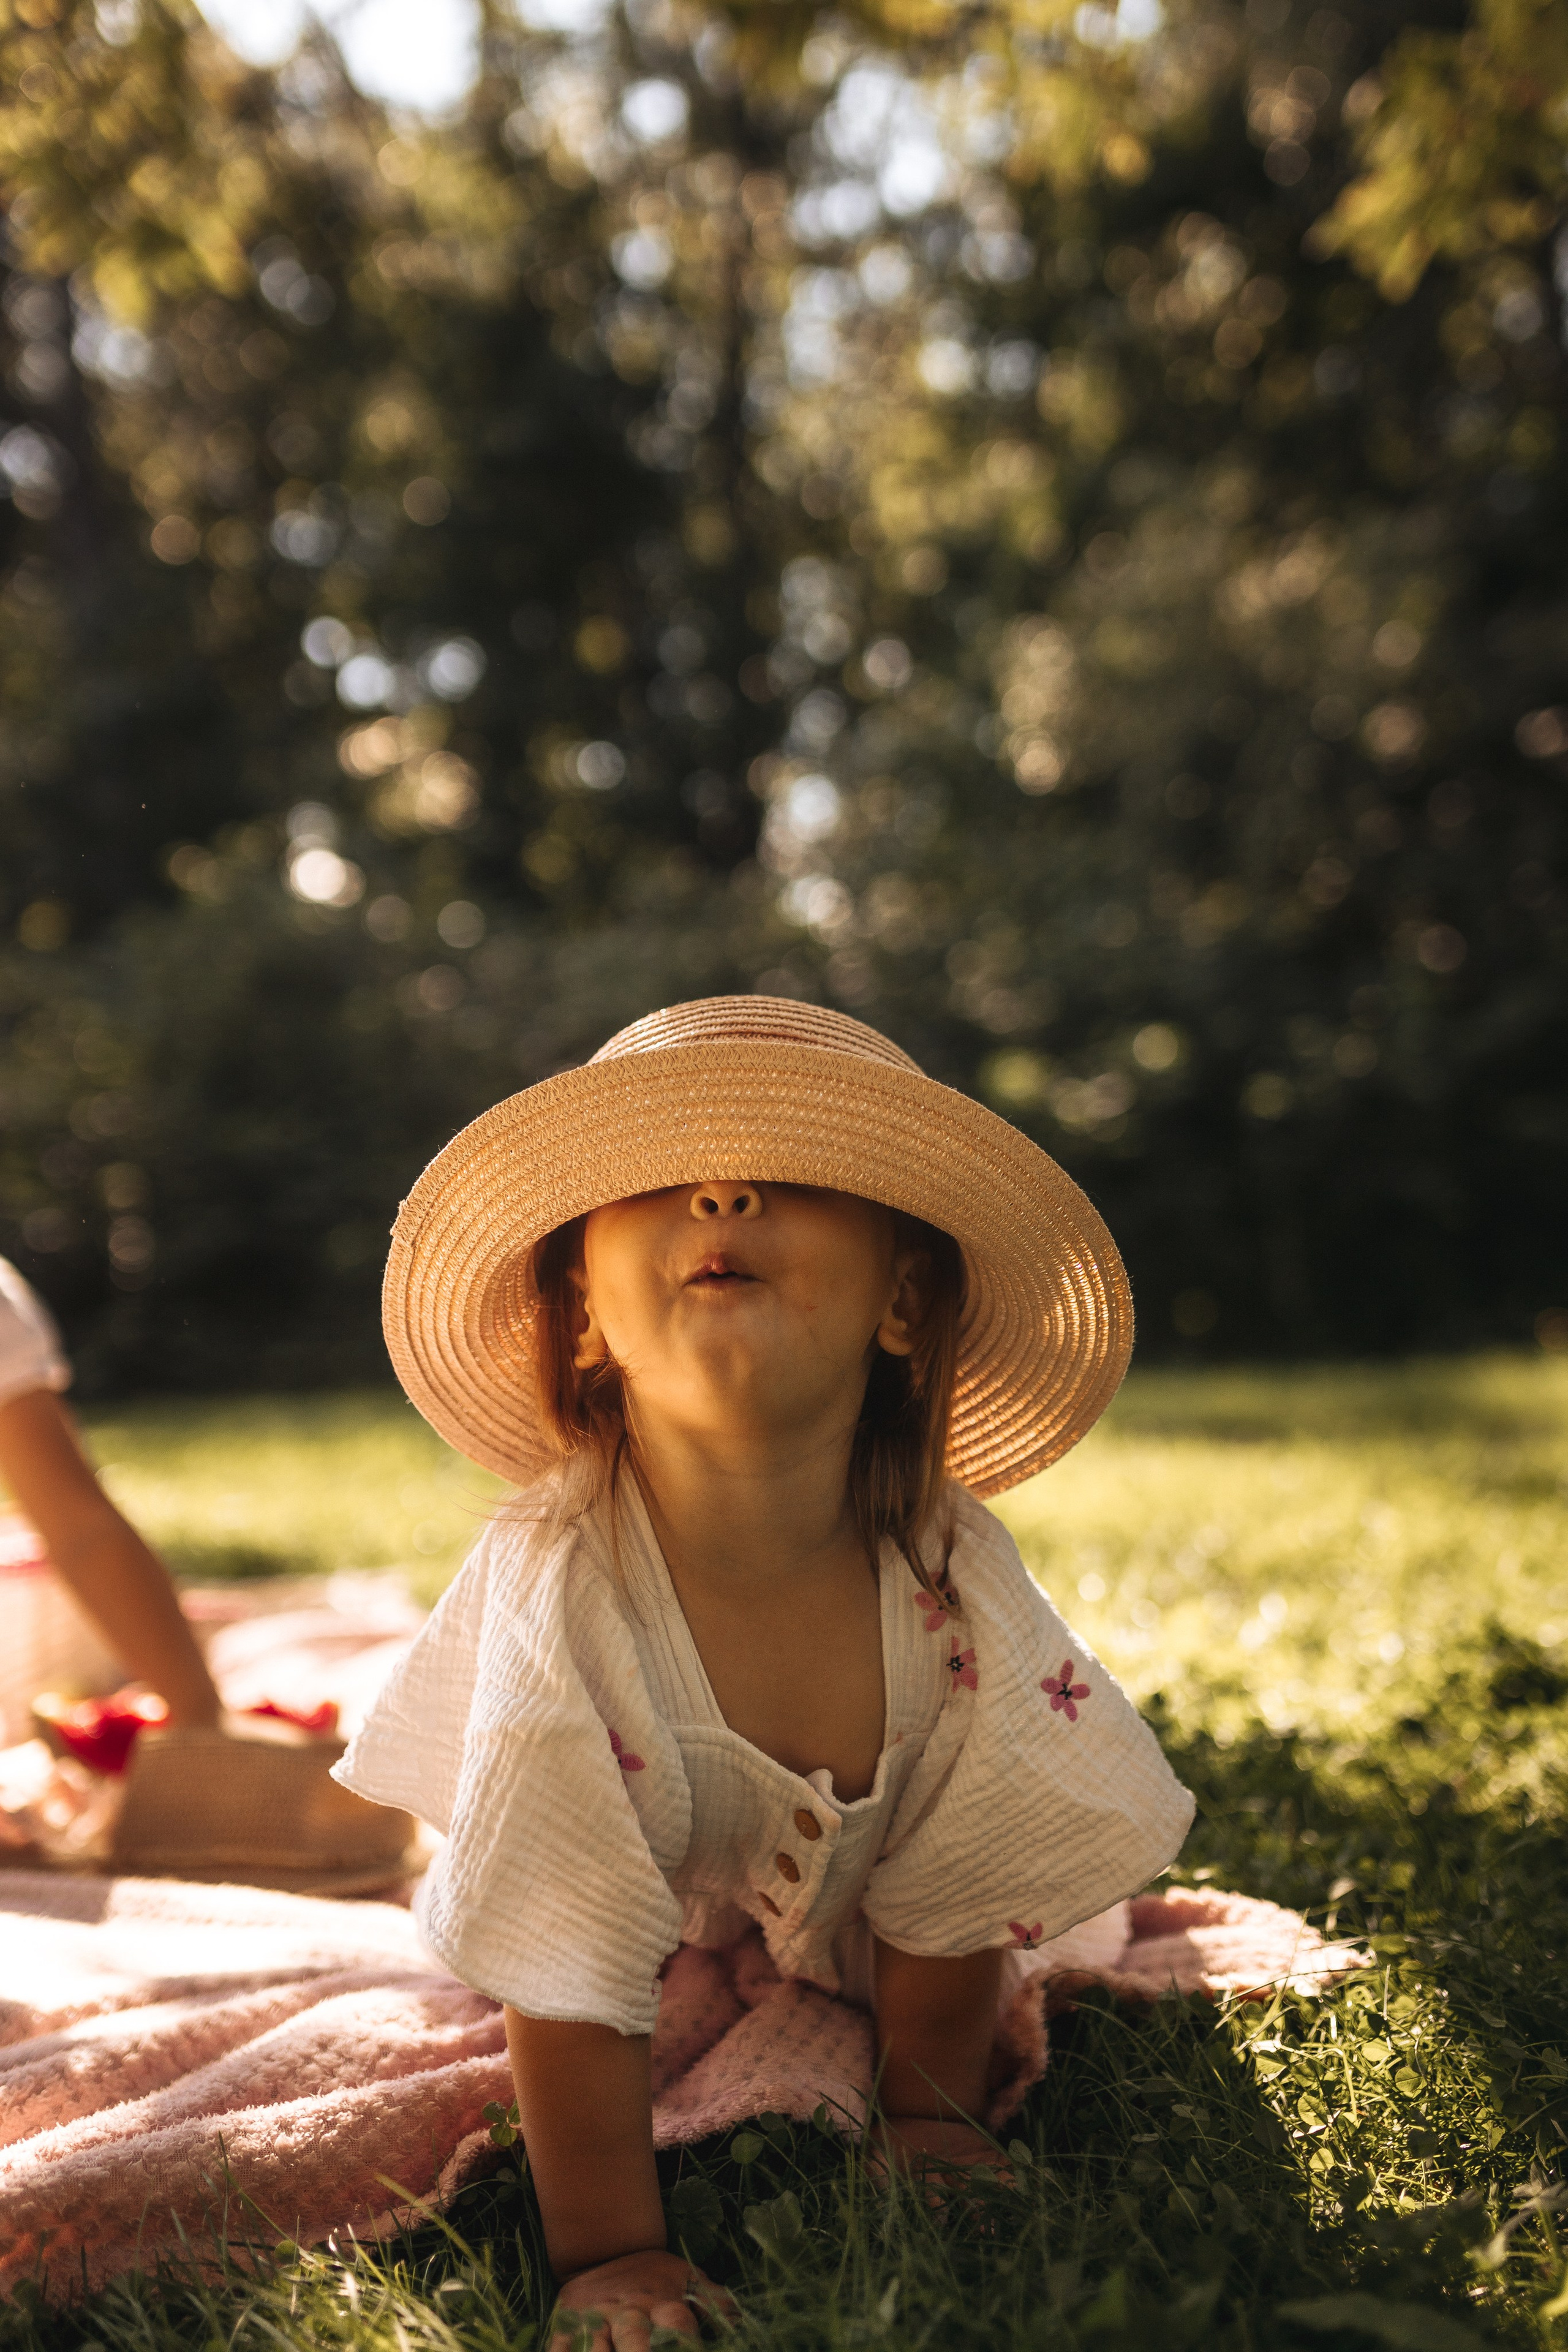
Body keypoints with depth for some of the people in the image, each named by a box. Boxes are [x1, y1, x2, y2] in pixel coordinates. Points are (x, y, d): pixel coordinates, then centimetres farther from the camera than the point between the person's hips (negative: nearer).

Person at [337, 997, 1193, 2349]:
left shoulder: (955, 1576, -35)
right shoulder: (560, 1595, -41)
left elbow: (952, 1890, -16)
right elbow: (569, 1973, -32)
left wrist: (932, 2115, -10)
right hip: (665, 1918, -2)